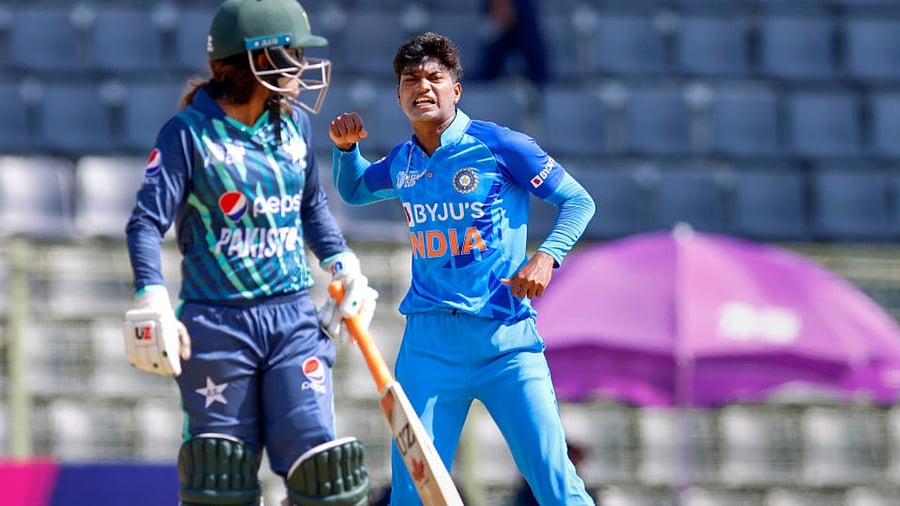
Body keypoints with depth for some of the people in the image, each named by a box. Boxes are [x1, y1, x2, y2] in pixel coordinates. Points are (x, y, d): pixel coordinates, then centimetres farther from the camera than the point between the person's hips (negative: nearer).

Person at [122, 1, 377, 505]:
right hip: (217, 325, -4)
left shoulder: (294, 123, 8)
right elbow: (147, 222, -11)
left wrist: (342, 265, 14)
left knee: (319, 461, -8)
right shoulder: (190, 132, -7)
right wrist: (154, 302, -22)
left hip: (294, 319, 4)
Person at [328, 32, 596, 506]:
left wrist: (546, 255, -17)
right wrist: (345, 147, 13)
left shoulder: (499, 146, -4)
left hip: (505, 340, -4)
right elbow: (353, 190, 34)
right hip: (429, 341, 4)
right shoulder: (401, 163, 11)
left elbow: (578, 201, -1)